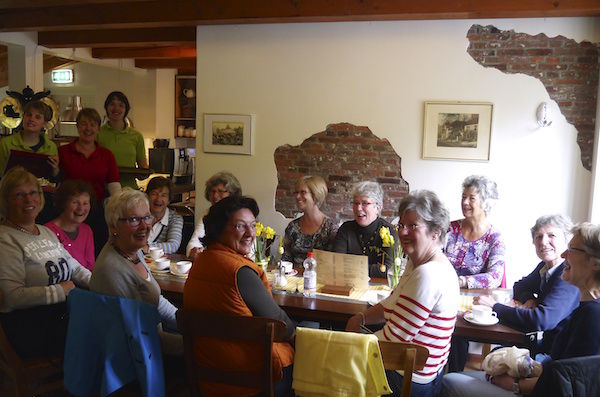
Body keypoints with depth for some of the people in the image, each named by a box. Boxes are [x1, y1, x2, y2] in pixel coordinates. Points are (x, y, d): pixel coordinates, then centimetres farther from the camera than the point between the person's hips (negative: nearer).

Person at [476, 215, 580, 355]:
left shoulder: (569, 277, -22)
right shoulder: (544, 266, 5)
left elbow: (542, 320, -33)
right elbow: (519, 287, 20)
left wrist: (494, 306, -26)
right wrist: (529, 300, -4)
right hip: (545, 342, 7)